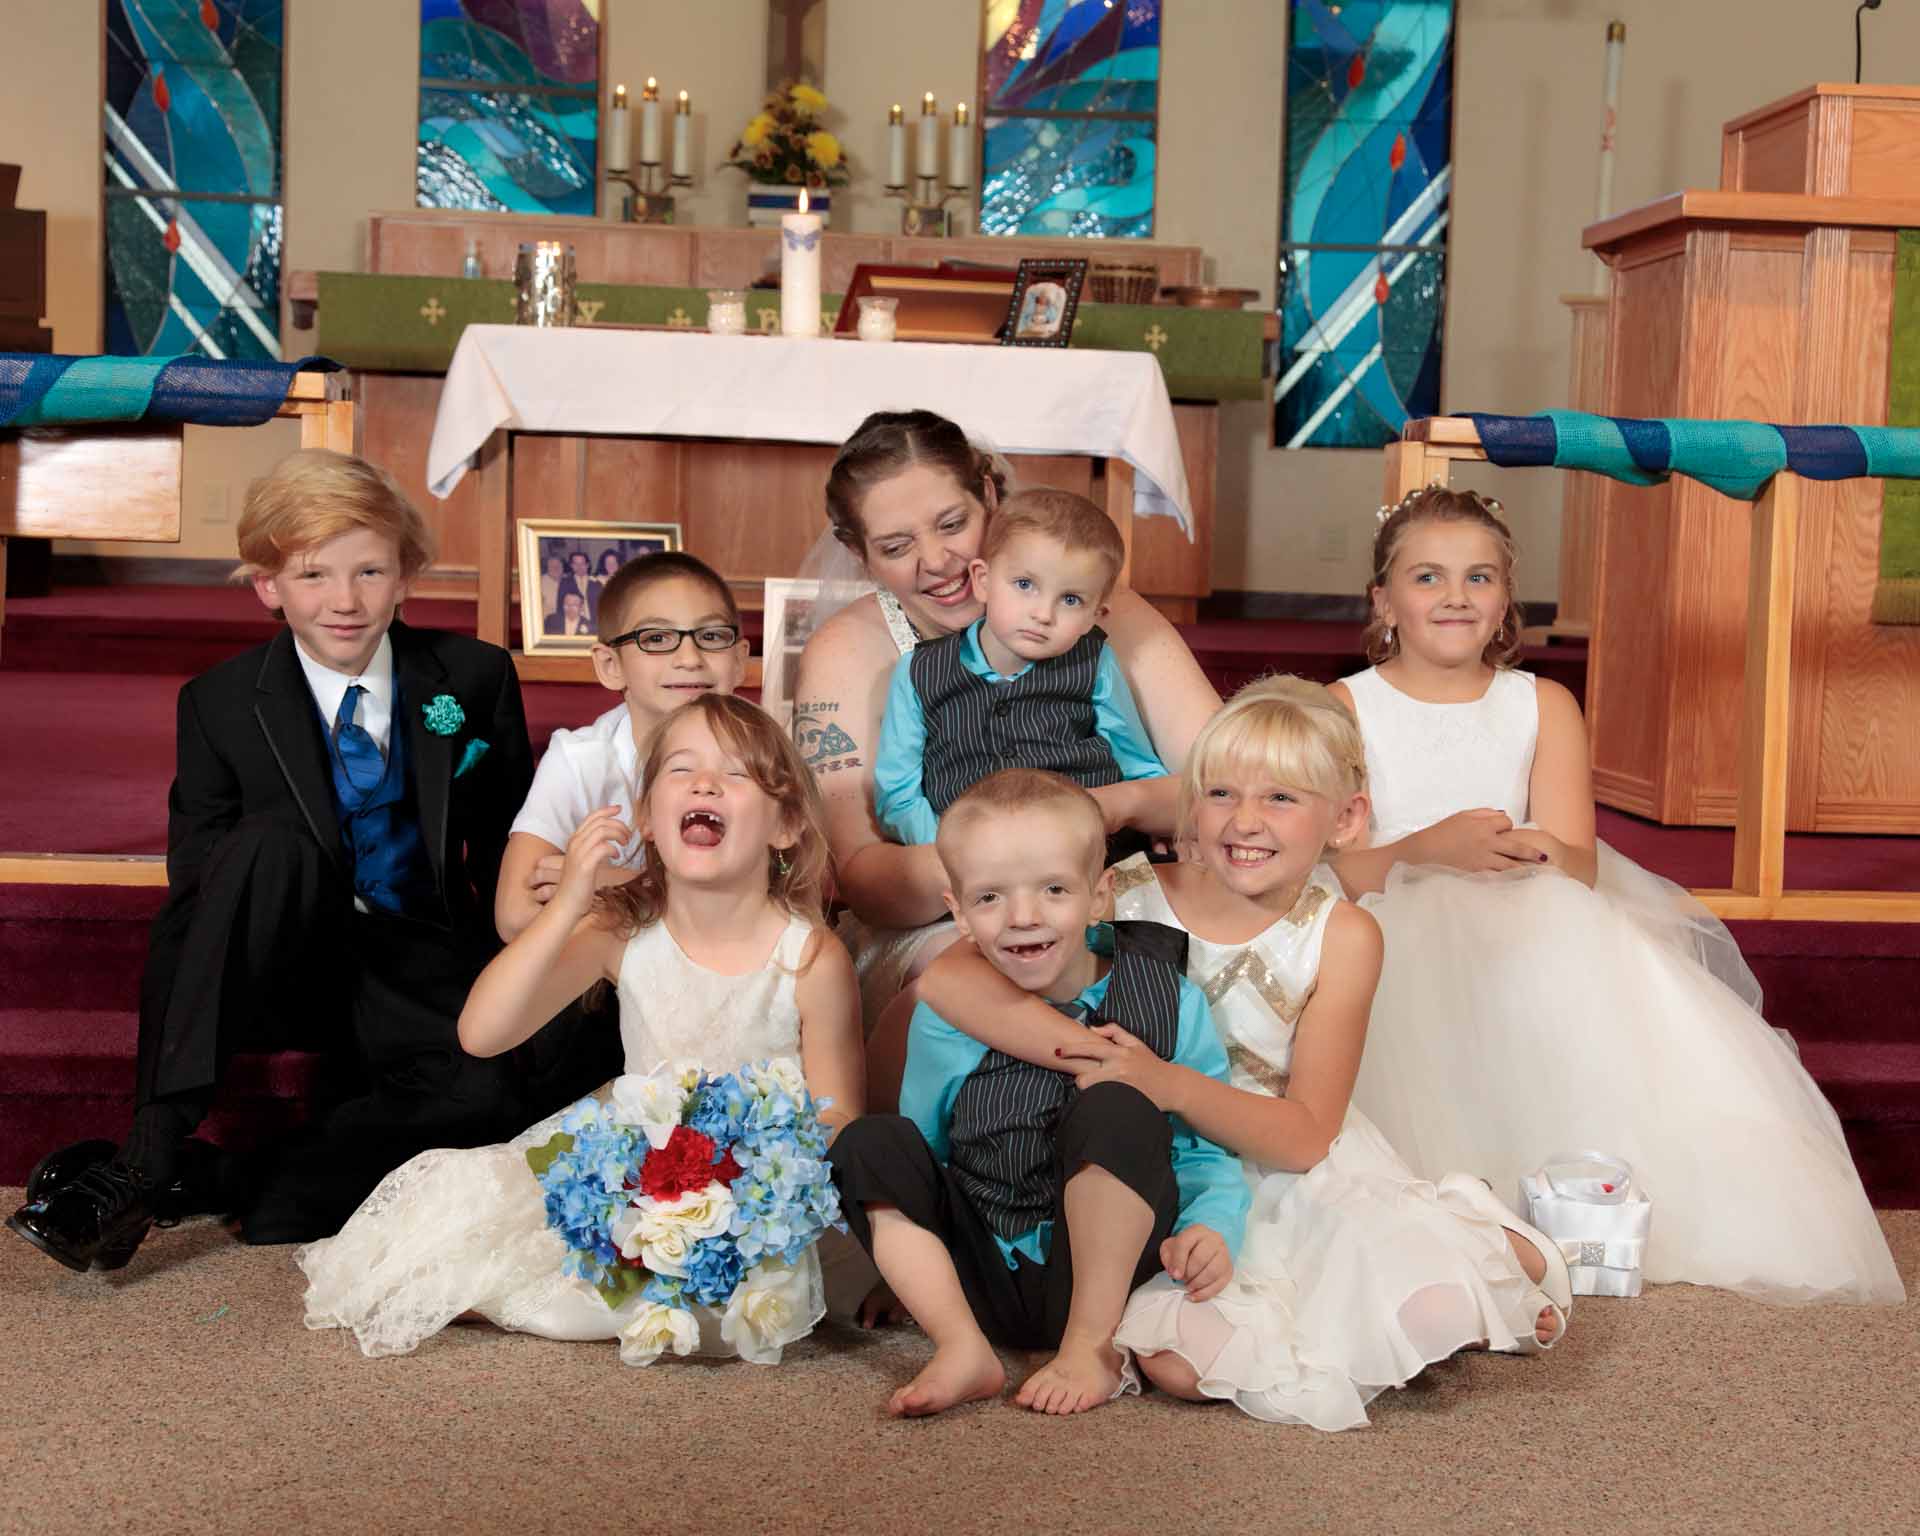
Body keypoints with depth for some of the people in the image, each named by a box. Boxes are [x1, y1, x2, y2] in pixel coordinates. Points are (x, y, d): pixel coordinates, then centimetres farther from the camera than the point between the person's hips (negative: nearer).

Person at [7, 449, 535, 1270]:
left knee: (483, 1093, -33)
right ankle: (150, 1155, -36)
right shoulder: (220, 703, -2)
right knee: (271, 843, -34)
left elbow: (510, 849, 6)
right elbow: (192, 886, -1)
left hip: (423, 979, 1)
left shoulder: (475, 679, -1)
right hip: (289, 974, 0)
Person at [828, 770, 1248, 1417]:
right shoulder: (946, 1017, 0)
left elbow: (1205, 1149, 0)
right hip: (983, 1285, 3)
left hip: (1106, 1273, -2)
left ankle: (1092, 1347, -16)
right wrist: (901, 1261, -2)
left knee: (1116, 1110, -27)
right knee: (867, 1144, -13)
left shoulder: (1169, 1003, -5)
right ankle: (964, 1351, -19)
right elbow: (922, 1153, 12)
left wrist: (1211, 1225, -19)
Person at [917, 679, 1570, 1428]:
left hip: (1300, 1183, 0)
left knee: (1434, 1307, -26)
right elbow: (947, 978, -22)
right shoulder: (1128, 897, -11)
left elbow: (1305, 1136, -13)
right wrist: (1094, 1055, -30)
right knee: (1179, 1363, -27)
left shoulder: (1341, 937, -8)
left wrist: (1170, 1084, -29)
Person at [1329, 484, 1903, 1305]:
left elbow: (1579, 864, -1)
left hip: (1534, 937, 3)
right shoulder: (1345, 708, 3)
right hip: (1400, 943, -2)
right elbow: (1326, 873, -8)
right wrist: (1426, 851, -27)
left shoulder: (1544, 706, 12)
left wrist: (1530, 853, -26)